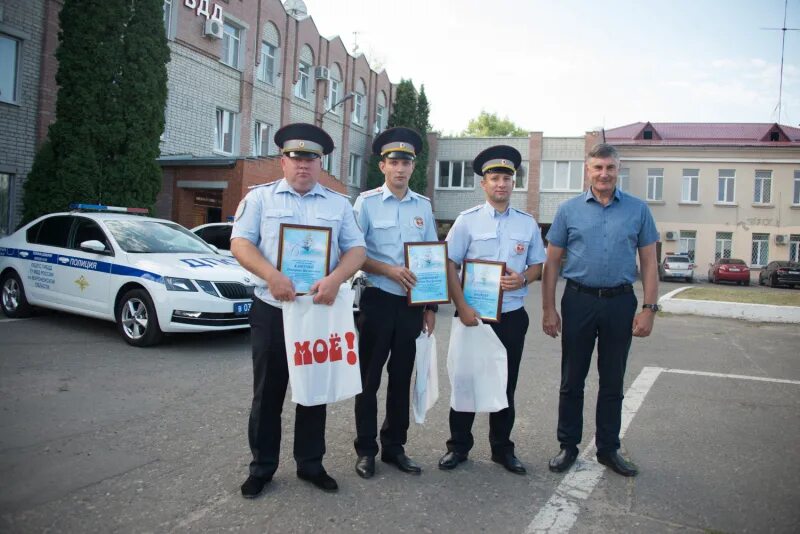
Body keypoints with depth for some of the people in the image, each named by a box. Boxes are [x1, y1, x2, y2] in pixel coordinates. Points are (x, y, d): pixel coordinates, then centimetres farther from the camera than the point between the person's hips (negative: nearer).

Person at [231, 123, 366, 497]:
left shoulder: (339, 203, 10)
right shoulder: (260, 197, 5)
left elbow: (356, 249, 5)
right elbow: (240, 243, -3)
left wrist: (335, 279, -16)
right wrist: (272, 276, -20)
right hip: (271, 311, -1)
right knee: (268, 393, 7)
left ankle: (310, 464, 25)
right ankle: (262, 467, 22)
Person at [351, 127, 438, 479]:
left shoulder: (423, 206, 8)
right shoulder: (367, 202, -3)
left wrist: (431, 306, 8)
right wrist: (390, 270, -18)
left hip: (412, 304, 4)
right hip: (378, 301, -3)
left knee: (401, 377, 12)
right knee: (369, 378, 5)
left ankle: (394, 447, 26)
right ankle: (366, 450, 19)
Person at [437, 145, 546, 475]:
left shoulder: (528, 224, 7)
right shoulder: (467, 221, -2)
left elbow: (537, 265, 12)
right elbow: (449, 265, -5)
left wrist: (522, 279, -11)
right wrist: (462, 307, -13)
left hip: (512, 315, 3)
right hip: (473, 314, -2)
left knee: (506, 384, 12)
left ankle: (502, 448, 26)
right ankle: (458, 446, 21)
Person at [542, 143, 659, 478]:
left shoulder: (638, 210, 4)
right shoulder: (569, 210, 3)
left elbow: (649, 262, 4)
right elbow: (552, 262, 3)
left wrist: (649, 308, -5)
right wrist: (548, 309, -2)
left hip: (620, 303, 1)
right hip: (579, 301, 0)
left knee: (612, 383, 11)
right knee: (572, 380, 8)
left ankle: (608, 449, 25)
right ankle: (568, 446, 22)